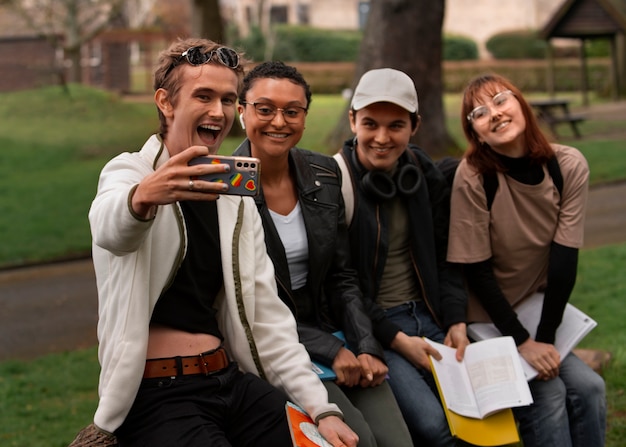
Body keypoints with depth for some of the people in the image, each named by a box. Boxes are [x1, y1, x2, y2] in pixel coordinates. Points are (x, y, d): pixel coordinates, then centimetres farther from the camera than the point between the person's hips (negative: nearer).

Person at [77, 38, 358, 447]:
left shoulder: (238, 202, 15)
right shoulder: (127, 172, -3)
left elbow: (266, 316, 12)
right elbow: (110, 228, -27)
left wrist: (321, 408, 0)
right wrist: (143, 197, -51)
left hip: (231, 381, 5)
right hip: (156, 394, -5)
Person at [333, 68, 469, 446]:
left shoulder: (425, 174, 4)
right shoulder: (336, 181, -15)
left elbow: (445, 256, 12)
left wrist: (456, 320, -1)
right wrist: (395, 338, -15)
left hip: (427, 316, 6)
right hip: (370, 328, -6)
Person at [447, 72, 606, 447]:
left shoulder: (569, 166, -11)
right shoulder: (473, 177, -20)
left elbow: (565, 258, -11)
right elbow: (478, 272, -16)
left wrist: (546, 337, -14)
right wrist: (523, 342, -17)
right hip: (489, 318, -4)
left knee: (590, 388, -15)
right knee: (548, 394, -22)